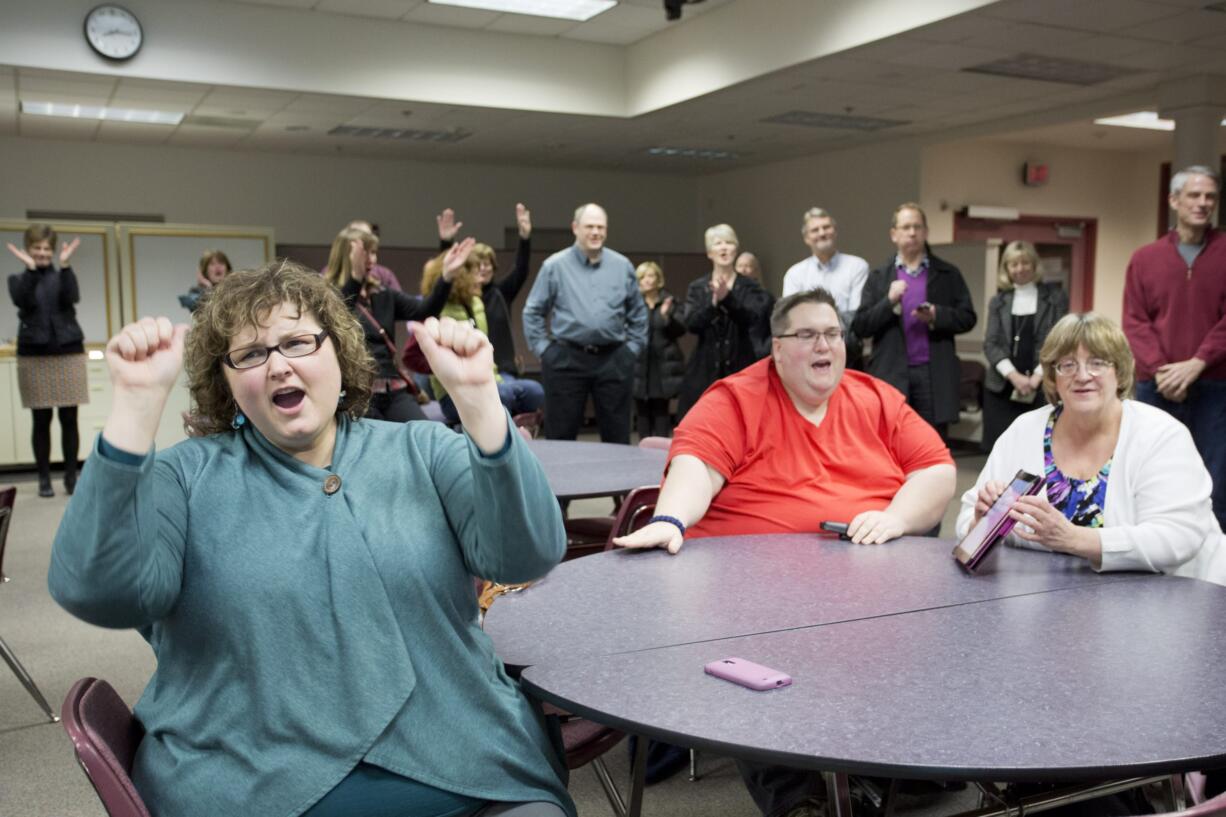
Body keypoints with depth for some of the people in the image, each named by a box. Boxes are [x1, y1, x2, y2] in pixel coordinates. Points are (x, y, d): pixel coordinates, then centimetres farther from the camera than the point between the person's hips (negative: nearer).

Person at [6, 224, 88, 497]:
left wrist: (65, 265, -21)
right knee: (41, 421, 3)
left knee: (69, 419, 2)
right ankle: (44, 479, 11)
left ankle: (71, 477, 11)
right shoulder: (18, 279, 7)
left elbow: (72, 297, -13)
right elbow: (22, 301, -14)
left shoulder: (61, 276, 8)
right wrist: (30, 269, -20)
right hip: (34, 357, 0)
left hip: (69, 353, 0)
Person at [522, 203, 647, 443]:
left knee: (617, 436, 8)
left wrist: (633, 348, 9)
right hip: (566, 360, -2)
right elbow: (532, 313, 5)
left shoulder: (622, 266, 7)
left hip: (613, 360, 2)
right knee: (560, 437, 5)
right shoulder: (554, 266, 0)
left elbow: (638, 313, 16)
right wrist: (542, 349, 0)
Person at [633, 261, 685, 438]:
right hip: (640, 365, 0)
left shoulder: (668, 301, 4)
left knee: (661, 410, 1)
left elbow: (680, 330, -2)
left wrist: (667, 316, -18)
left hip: (663, 366, 0)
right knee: (642, 411, 6)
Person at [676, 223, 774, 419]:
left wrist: (727, 298, -27)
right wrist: (713, 302, -23)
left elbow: (753, 317, -12)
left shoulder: (749, 287, 6)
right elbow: (691, 323, -6)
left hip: (741, 366, -1)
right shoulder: (697, 288, 8)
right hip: (706, 369, 1)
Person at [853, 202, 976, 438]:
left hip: (934, 374, 0)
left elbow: (967, 318, 7)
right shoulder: (878, 277, 9)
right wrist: (889, 301, -11)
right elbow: (860, 327, 3)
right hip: (891, 374, 0)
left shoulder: (948, 274, 10)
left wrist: (936, 315, -11)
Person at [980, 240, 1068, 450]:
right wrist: (1014, 375, -11)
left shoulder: (1055, 297, 7)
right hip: (1002, 387, 2)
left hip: (1042, 387, -2)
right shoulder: (998, 302, 13)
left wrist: (1037, 376, -13)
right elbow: (990, 344, 4)